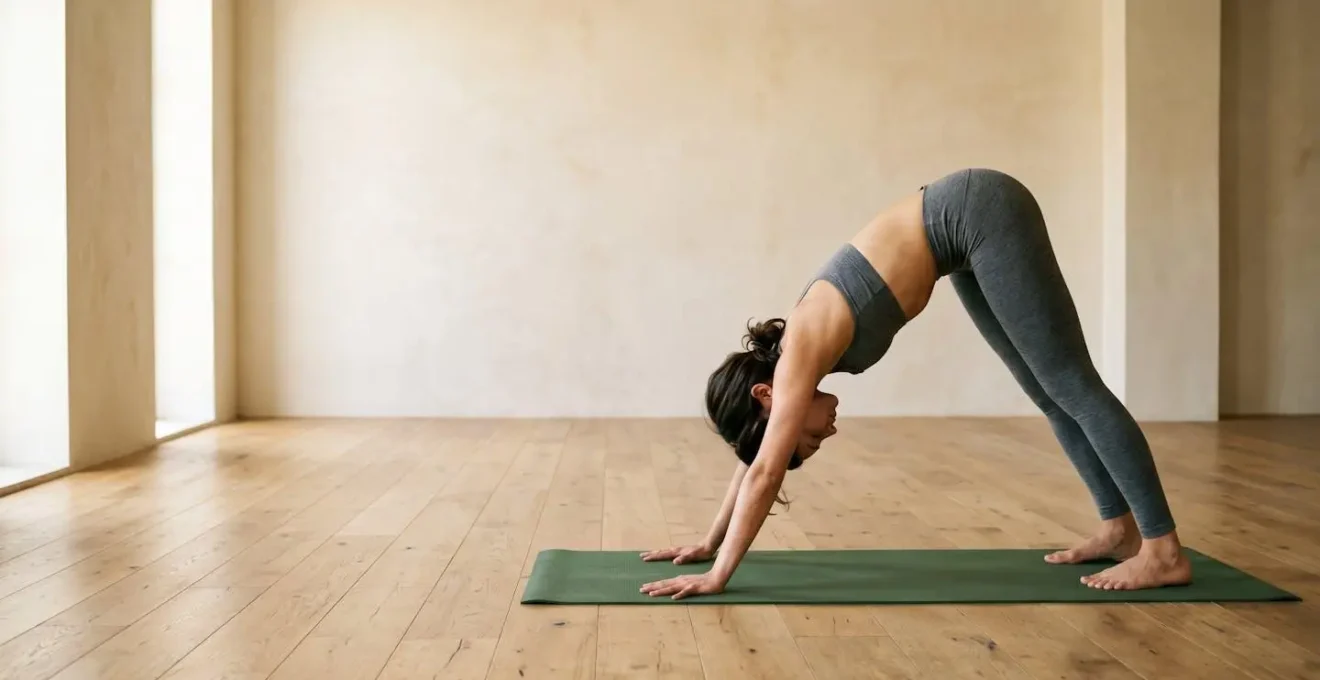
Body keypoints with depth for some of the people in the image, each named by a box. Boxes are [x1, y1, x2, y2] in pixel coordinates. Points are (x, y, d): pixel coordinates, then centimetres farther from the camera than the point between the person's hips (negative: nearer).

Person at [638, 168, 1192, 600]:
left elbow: (765, 474, -18)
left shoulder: (801, 354, -17)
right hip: (970, 230, 7)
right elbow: (756, 457, 13)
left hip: (982, 213, -7)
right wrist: (710, 543, 17)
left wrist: (718, 576, -15)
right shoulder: (792, 353, 4)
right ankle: (1120, 528, 20)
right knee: (1048, 393, 11)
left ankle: (1164, 551, 0)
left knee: (1071, 385, -6)